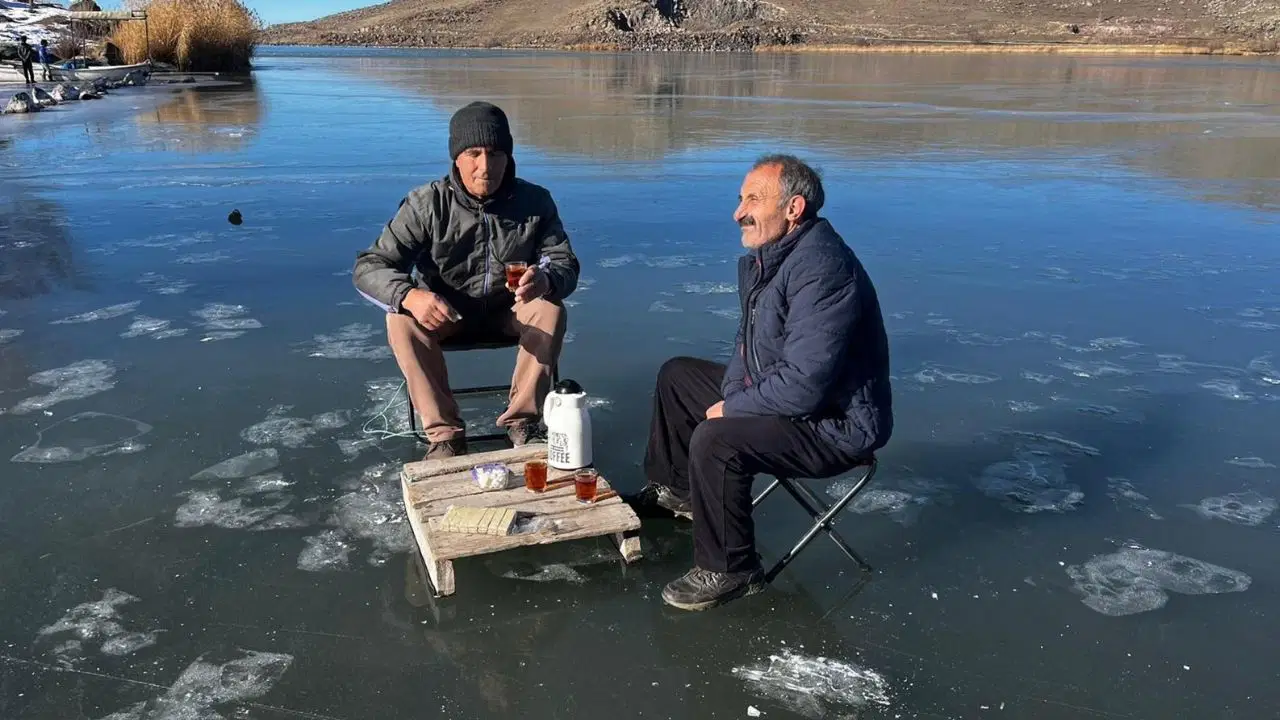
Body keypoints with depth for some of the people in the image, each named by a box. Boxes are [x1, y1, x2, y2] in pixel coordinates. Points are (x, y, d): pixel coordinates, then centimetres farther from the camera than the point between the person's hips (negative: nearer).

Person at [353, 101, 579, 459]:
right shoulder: (427, 204, -18)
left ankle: (522, 420, -17)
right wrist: (410, 296, -44)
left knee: (551, 310, -29)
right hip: (444, 314, -1)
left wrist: (545, 279, -38)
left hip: (510, 312, 1)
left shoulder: (535, 201, -13)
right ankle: (444, 433, -24)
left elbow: (566, 264, -11)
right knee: (401, 320, -30)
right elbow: (370, 267, -20)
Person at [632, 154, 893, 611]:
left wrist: (731, 409, -19)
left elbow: (804, 386, -33)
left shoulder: (821, 271, -29)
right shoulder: (764, 256, 3)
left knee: (716, 441, -32)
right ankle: (675, 489, 32)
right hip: (775, 393, 11)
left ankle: (729, 571, -11)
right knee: (677, 375, 18)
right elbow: (749, 343, 16)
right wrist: (732, 395, -1)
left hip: (836, 425, -11)